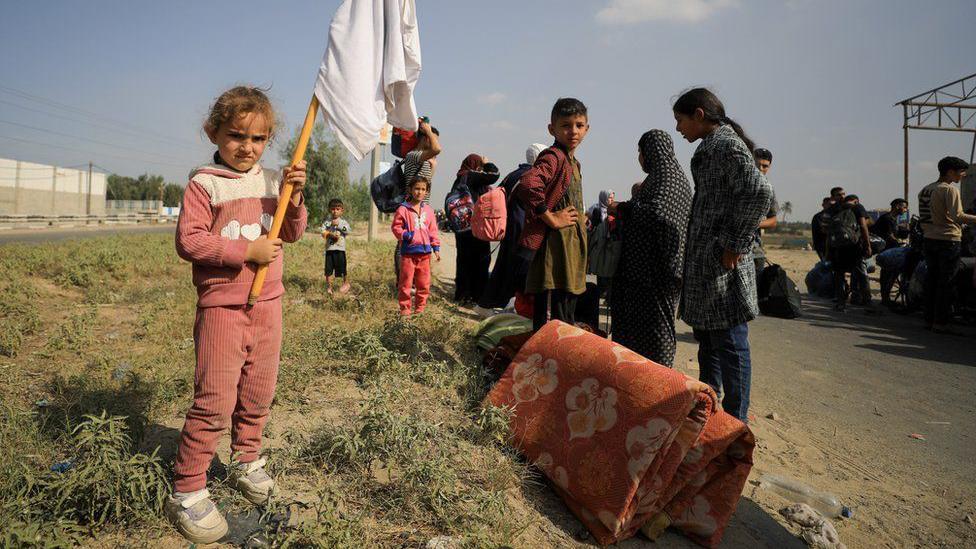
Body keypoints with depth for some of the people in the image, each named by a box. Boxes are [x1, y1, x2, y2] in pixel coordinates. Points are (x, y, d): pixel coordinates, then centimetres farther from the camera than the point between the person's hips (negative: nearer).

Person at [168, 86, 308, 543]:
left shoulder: (272, 180, 9)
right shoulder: (204, 183, -6)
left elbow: (292, 234, 10)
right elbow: (188, 240, -14)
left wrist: (293, 198, -7)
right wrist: (247, 251, -19)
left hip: (267, 304, 5)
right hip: (221, 305, -5)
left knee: (258, 394, 15)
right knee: (215, 401, -6)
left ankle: (246, 462, 35)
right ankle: (186, 491, 9)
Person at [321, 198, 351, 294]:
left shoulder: (343, 222, 4)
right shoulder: (326, 223, 8)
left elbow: (347, 230, -14)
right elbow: (324, 233, -5)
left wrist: (338, 224, -19)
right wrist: (332, 235, -21)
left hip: (340, 249, -2)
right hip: (329, 248, 2)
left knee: (341, 267, 3)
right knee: (328, 268, 3)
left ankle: (345, 283, 22)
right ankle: (328, 285, 14)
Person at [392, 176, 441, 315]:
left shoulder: (428, 210, 10)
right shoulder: (403, 209, -3)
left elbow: (433, 230, 12)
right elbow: (396, 226, -1)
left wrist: (436, 247, 8)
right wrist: (405, 234, -19)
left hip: (425, 251, 4)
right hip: (408, 251, -4)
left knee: (424, 282, 8)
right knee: (405, 282, 1)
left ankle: (420, 307, 19)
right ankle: (404, 308, 10)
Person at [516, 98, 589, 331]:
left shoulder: (573, 162, 18)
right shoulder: (552, 157, -13)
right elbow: (528, 185, -32)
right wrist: (551, 219, -23)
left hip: (572, 249, 10)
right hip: (555, 248, -10)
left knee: (566, 322, 17)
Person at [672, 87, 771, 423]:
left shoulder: (726, 145, -13)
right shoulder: (711, 146, 17)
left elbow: (760, 193, -26)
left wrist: (736, 245, -20)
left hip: (722, 265, -11)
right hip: (704, 263, 11)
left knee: (729, 343, -2)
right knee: (707, 339, 18)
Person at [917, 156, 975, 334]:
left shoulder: (925, 189, 13)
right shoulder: (950, 189, -11)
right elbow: (957, 216, -22)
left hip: (929, 240, 8)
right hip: (948, 240, -8)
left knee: (931, 280, 11)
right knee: (946, 283, -4)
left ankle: (929, 320, 14)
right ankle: (940, 323, -2)